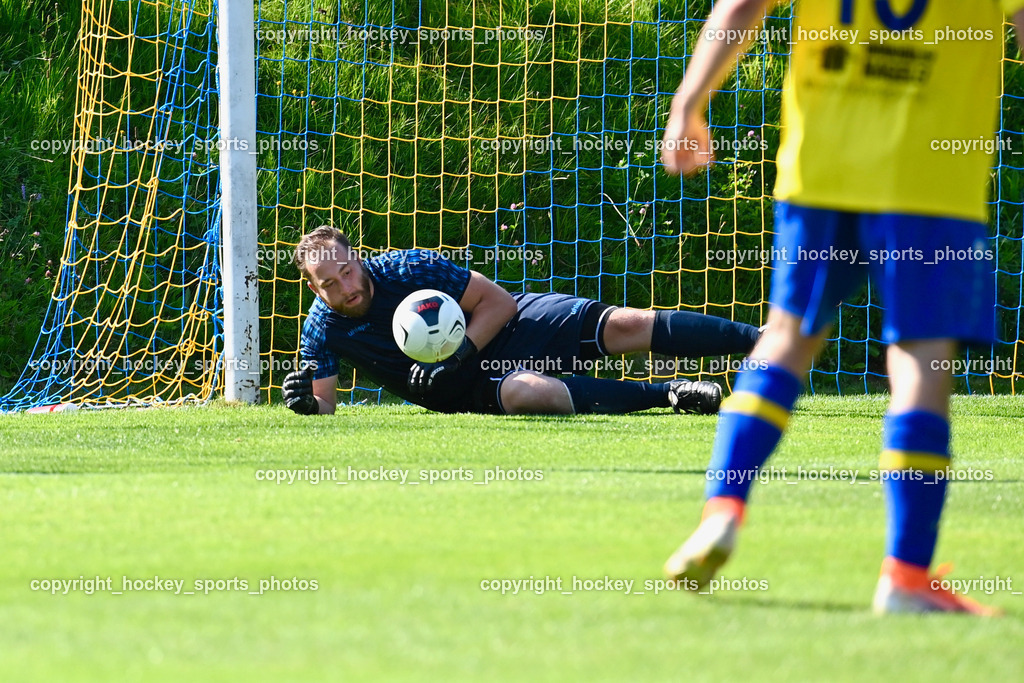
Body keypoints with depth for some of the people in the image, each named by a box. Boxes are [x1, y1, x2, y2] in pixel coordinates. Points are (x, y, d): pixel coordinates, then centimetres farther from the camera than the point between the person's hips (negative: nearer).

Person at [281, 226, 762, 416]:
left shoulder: (410, 269, -14)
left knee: (625, 326, -20)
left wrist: (460, 353, -23)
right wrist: (307, 401, -25)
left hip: (516, 328, -1)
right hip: (476, 391, 1)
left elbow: (499, 302, -8)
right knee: (519, 393, -36)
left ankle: (761, 339, -15)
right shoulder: (325, 331, -8)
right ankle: (667, 395, -26)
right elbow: (325, 407, -1)